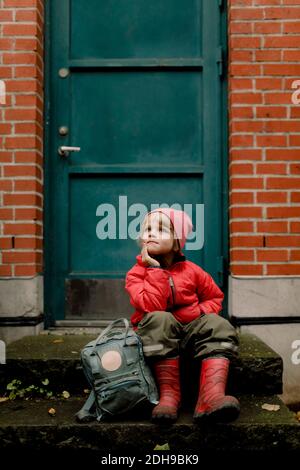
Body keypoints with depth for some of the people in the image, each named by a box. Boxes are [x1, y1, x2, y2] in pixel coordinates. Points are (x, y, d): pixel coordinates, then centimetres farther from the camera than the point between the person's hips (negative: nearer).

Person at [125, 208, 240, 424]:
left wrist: (201, 311, -3)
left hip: (191, 327, 3)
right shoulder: (136, 274, -2)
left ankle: (211, 397, -45)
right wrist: (155, 268, -19)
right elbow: (152, 306, -20)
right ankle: (169, 394, -35)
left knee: (219, 326, -24)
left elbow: (215, 297, 19)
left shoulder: (191, 270, 6)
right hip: (157, 332, -3)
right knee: (159, 320, -35)